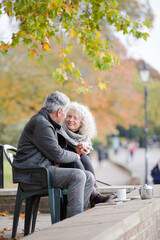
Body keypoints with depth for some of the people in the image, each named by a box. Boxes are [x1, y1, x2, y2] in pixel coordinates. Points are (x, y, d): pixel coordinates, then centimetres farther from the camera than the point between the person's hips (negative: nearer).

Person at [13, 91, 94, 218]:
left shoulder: (47, 122, 21)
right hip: (33, 172, -10)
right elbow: (57, 154, -17)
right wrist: (76, 156, 2)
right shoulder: (40, 123, -14)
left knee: (89, 177, -1)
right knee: (77, 176, -27)